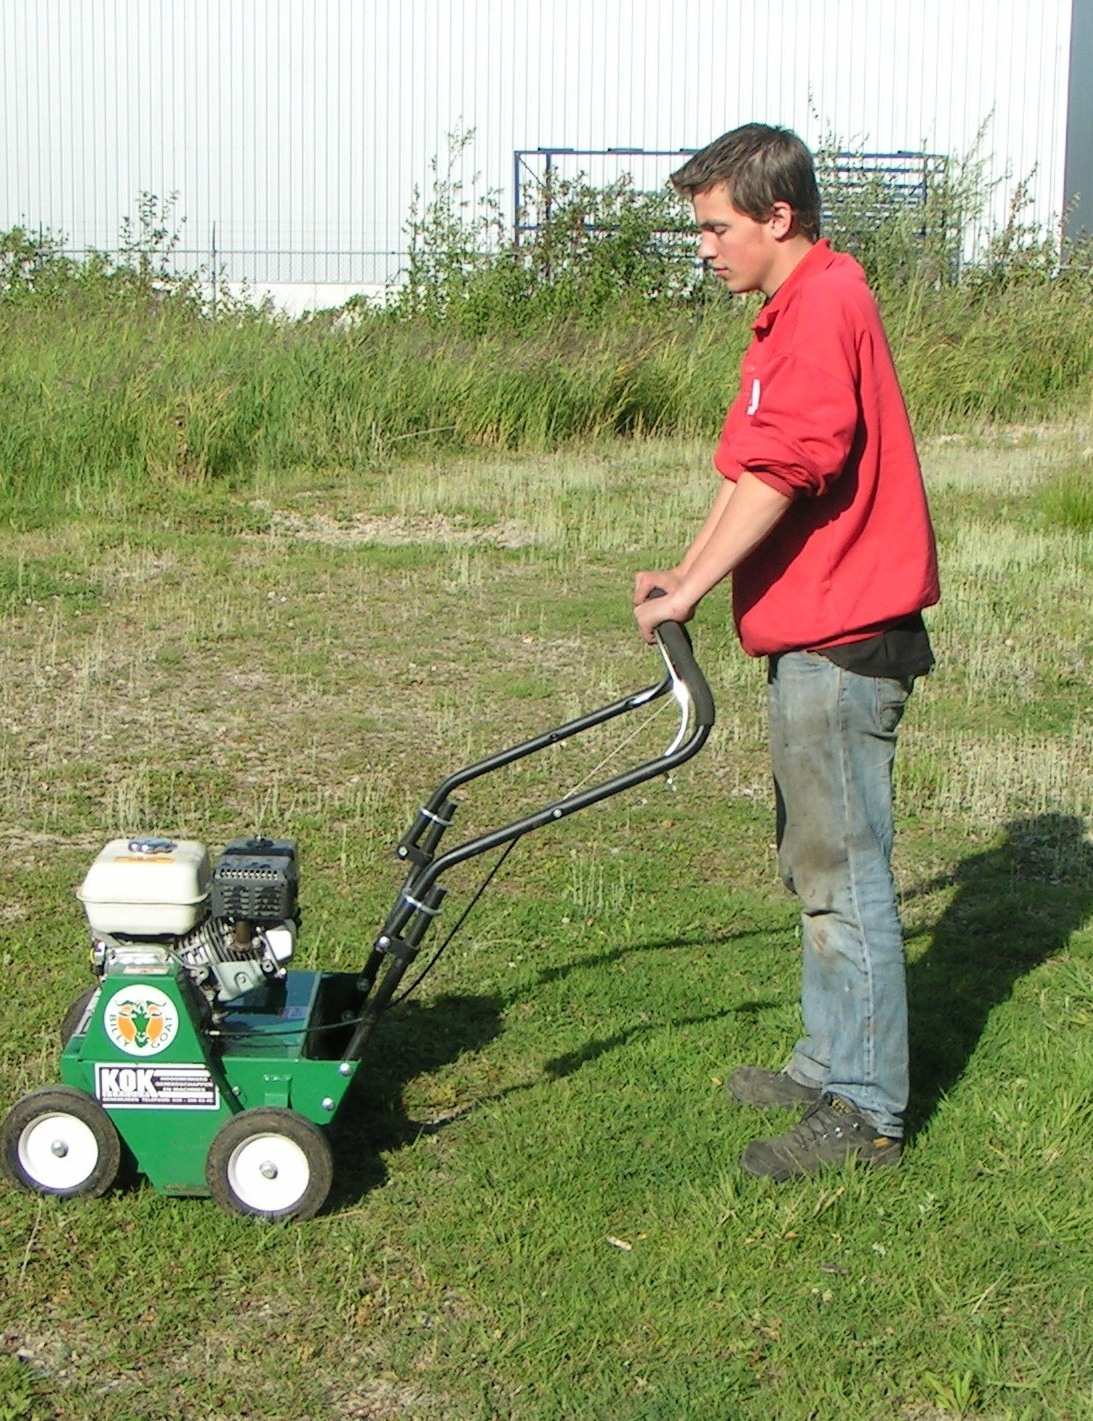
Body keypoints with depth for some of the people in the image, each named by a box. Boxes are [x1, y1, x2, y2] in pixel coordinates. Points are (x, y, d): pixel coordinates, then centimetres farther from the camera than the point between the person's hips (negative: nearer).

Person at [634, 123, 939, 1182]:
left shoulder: (825, 305, -17)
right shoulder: (797, 312, 17)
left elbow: (781, 468, -25)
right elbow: (751, 468, 18)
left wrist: (691, 588, -22)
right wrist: (686, 574, 8)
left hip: (841, 644, -11)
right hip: (812, 640, 11)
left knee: (843, 874, -4)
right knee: (814, 866, 18)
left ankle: (865, 1110, 5)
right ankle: (832, 1062, 31)